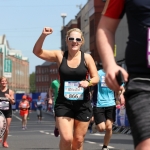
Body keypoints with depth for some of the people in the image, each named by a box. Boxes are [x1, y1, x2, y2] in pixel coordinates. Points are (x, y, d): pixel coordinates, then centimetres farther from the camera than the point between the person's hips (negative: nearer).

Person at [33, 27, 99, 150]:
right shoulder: (60, 56, 0)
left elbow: (96, 78, 1)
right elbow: (37, 51, -3)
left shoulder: (87, 58, 0)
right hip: (63, 103, -1)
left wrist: (88, 82, -22)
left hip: (83, 104, 1)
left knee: (78, 140, 9)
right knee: (66, 138, -15)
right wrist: (43, 36, -19)